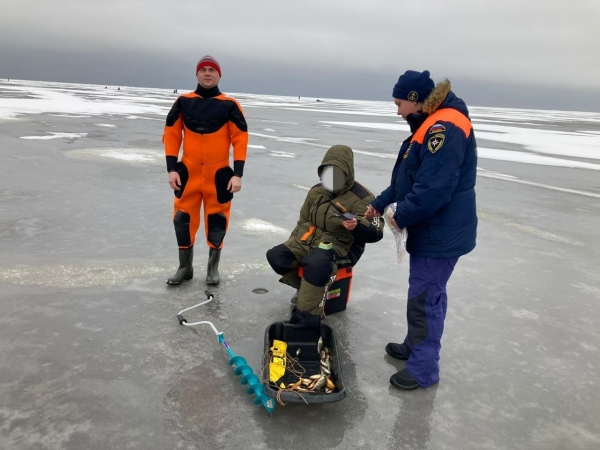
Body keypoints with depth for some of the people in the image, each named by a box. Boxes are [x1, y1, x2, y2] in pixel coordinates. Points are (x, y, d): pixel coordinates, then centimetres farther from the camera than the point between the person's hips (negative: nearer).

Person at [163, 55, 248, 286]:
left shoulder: (230, 105, -4)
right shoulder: (183, 102, 2)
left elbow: (241, 139, -5)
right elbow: (171, 135, 4)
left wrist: (238, 174, -11)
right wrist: (171, 168, -3)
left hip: (219, 173, -2)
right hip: (188, 171, 2)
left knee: (217, 220, 6)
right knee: (183, 219, 5)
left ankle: (213, 267, 24)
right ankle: (185, 267, 23)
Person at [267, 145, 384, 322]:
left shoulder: (362, 198, -8)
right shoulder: (316, 191, 11)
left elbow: (376, 232, -14)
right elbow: (303, 221, 23)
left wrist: (357, 225, -34)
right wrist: (292, 244, 16)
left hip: (341, 247, -7)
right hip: (308, 241, 7)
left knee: (316, 264, -38)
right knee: (276, 256, -11)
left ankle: (306, 315, -26)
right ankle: (307, 287, 9)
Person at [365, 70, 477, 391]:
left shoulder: (444, 129, -22)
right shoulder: (430, 126, 14)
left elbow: (433, 189, -29)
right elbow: (407, 178, 20)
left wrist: (401, 217, -15)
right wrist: (380, 204, 16)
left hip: (440, 235, -10)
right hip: (430, 231, 10)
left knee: (423, 299, -1)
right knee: (427, 293, 21)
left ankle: (423, 368, 12)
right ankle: (415, 346, 37)